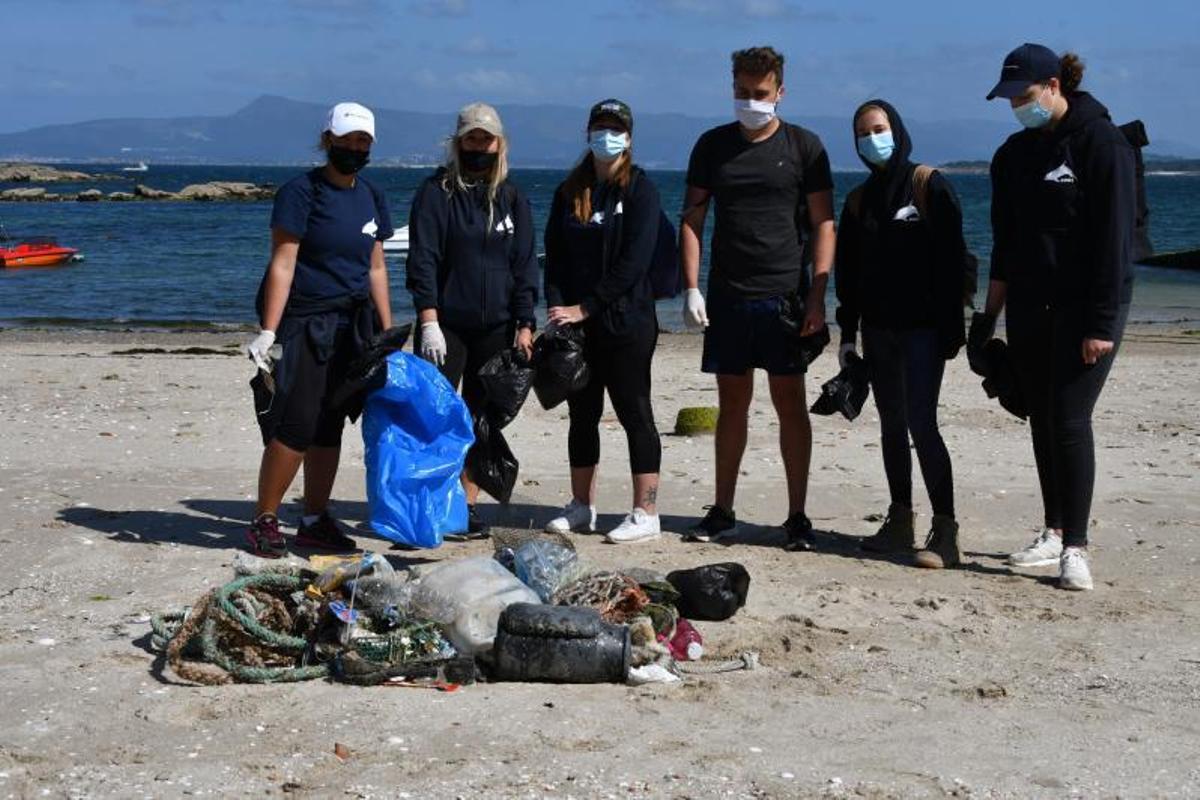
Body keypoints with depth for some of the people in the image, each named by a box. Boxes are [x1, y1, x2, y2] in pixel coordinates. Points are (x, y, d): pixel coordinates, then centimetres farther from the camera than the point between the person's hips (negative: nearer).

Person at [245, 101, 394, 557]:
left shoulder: (371, 198, 13)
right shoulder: (301, 192, -8)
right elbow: (282, 265, -12)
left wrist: (387, 332, 15)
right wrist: (269, 332, -18)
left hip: (351, 327, 6)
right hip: (303, 323, -6)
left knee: (329, 427, 9)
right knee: (295, 425, -10)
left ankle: (314, 520, 19)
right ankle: (264, 520, 4)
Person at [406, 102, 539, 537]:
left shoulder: (512, 198, 10)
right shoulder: (436, 191, -1)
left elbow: (525, 265, 9)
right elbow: (423, 260, -7)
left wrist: (524, 325, 2)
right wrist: (429, 321, -15)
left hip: (495, 327, 3)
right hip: (445, 324, -3)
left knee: (482, 419, 7)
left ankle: (468, 505, 14)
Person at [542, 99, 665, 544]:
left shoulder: (640, 190, -4)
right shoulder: (570, 191, 12)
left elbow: (633, 262, -12)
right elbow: (554, 254, 9)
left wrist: (585, 307, -14)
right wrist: (558, 307, -7)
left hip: (626, 322, -5)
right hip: (577, 324, 5)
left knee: (634, 414, -2)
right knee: (582, 414, 11)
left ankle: (646, 514, 2)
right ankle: (581, 507, 21)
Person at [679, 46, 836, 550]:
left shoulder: (803, 146, 1)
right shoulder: (713, 145, 8)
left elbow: (823, 224, -1)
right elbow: (691, 219, 9)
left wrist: (817, 296, -10)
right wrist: (691, 288, -1)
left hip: (784, 295, -2)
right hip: (727, 295, 3)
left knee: (790, 402, -2)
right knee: (732, 401, 9)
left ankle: (797, 517, 5)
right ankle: (722, 511, 18)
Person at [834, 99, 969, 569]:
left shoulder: (930, 187, -4)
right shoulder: (859, 200, 13)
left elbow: (951, 259, -8)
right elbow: (847, 271, 15)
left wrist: (950, 327, -14)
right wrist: (848, 332, 9)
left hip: (922, 327, -6)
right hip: (878, 329, 6)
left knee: (921, 424, -13)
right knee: (892, 425, 10)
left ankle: (945, 532, -11)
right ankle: (900, 522, 18)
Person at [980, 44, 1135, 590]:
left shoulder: (1101, 144, -10)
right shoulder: (1015, 154, 11)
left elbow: (1114, 240, -14)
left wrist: (1101, 324, -17)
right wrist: (990, 314, 13)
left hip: (1084, 312, -6)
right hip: (1029, 310, 7)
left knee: (1069, 421, -10)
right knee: (1042, 421, 10)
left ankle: (1075, 546, -3)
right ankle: (1054, 533, 21)